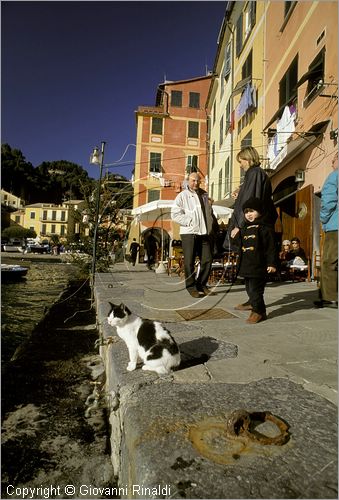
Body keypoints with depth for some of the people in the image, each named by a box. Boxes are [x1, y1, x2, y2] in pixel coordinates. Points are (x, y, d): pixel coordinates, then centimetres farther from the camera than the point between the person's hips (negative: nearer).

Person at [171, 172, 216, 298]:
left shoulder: (204, 195, 18)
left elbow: (209, 212, 26)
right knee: (189, 261, -2)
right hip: (189, 233, -5)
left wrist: (210, 227, 14)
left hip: (205, 233, 5)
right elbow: (175, 214, -7)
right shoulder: (183, 196, 2)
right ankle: (191, 287, 9)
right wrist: (189, 221, -12)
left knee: (207, 260, 4)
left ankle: (201, 285, 18)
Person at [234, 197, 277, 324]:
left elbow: (271, 247, -10)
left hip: (258, 264, -8)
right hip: (246, 264, 8)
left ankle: (259, 311, 4)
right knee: (249, 287, 18)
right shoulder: (244, 228, 16)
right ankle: (252, 303, 36)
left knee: (255, 288, -7)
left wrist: (271, 263, -13)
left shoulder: (265, 227, -7)